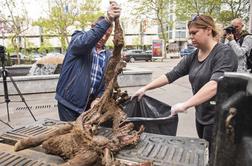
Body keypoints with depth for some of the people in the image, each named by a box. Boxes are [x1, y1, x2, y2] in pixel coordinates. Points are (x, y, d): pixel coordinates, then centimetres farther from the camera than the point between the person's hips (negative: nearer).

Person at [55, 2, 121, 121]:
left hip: (90, 103, 4)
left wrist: (98, 99, -8)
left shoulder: (108, 56, 9)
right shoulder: (77, 39, -2)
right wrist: (107, 20, -39)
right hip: (69, 101, -4)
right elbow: (84, 42, -28)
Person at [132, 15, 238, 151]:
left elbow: (215, 84, -30)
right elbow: (170, 75, 2)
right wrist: (145, 88, -4)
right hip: (201, 116, 6)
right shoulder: (193, 57, 5)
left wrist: (185, 105, -36)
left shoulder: (224, 53, -15)